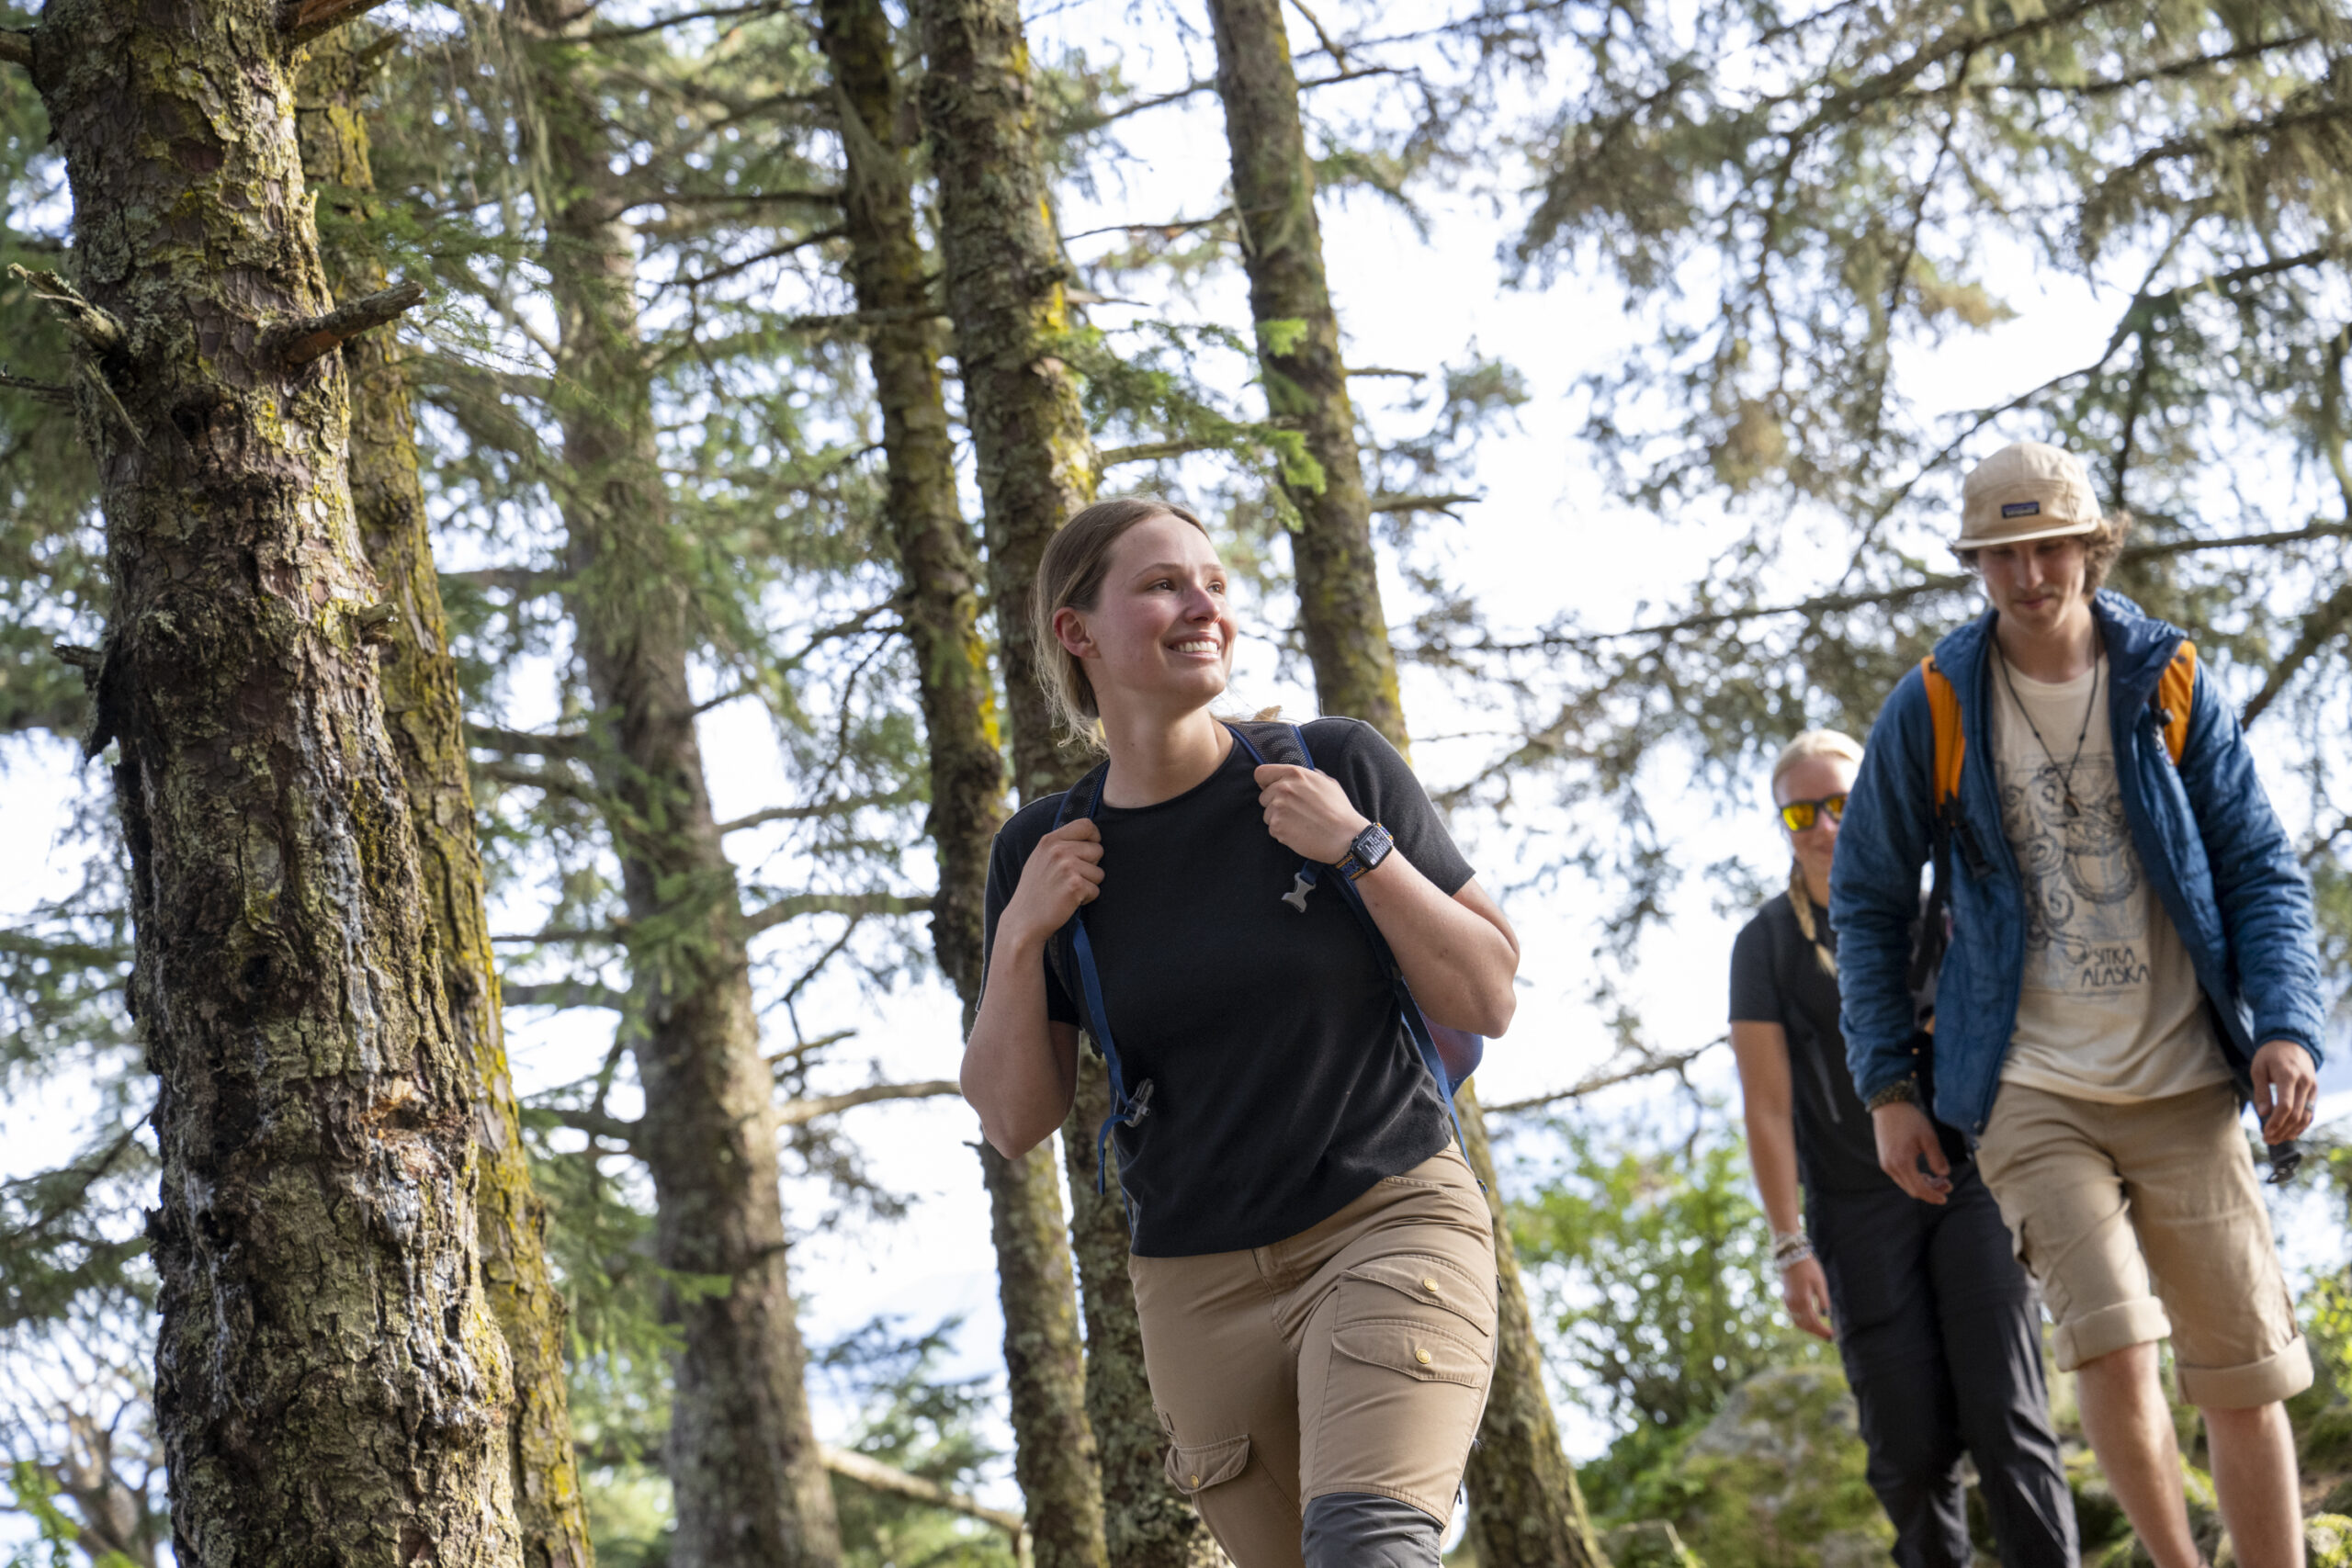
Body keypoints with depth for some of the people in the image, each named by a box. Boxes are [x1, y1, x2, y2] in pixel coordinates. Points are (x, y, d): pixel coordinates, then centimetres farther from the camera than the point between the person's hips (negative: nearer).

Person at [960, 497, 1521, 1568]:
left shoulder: (1335, 768, -3)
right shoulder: (1048, 852, 3)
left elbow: (1487, 1001, -1)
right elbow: (1015, 1121, 6)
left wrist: (1359, 848, -12)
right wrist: (1019, 941, -8)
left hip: (1391, 1226, -3)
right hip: (1197, 1286, 3)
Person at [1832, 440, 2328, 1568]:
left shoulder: (2170, 685, 1)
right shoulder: (1934, 709, -1)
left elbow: (2261, 870, 4)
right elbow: (1867, 901, 8)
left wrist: (2286, 1023, -12)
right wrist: (1886, 1088, 4)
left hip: (2184, 1087, 1)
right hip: (2030, 1089, -1)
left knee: (2243, 1370, 0)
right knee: (2109, 1339, -18)